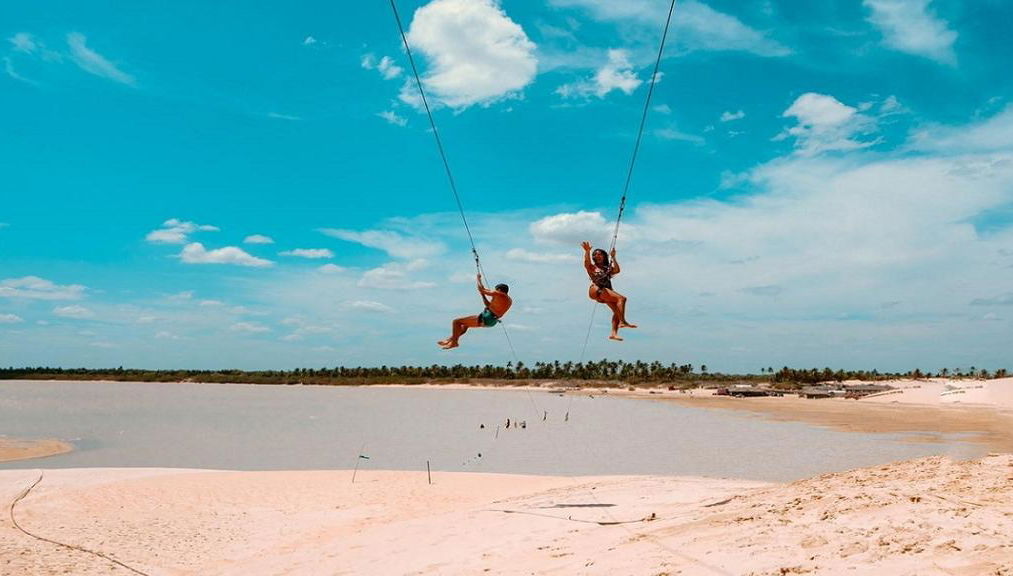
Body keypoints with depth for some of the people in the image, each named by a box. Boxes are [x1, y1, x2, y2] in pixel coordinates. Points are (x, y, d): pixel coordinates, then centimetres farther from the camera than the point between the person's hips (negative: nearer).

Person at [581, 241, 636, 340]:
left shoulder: (608, 268, 27)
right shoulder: (592, 267, 15)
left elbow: (617, 270, 8)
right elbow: (587, 262, -7)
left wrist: (613, 257, 11)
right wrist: (587, 251, -20)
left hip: (607, 293, 6)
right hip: (596, 290, -6)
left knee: (617, 311, -11)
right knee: (621, 298, -24)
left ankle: (614, 333, -16)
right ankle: (622, 321, -34)